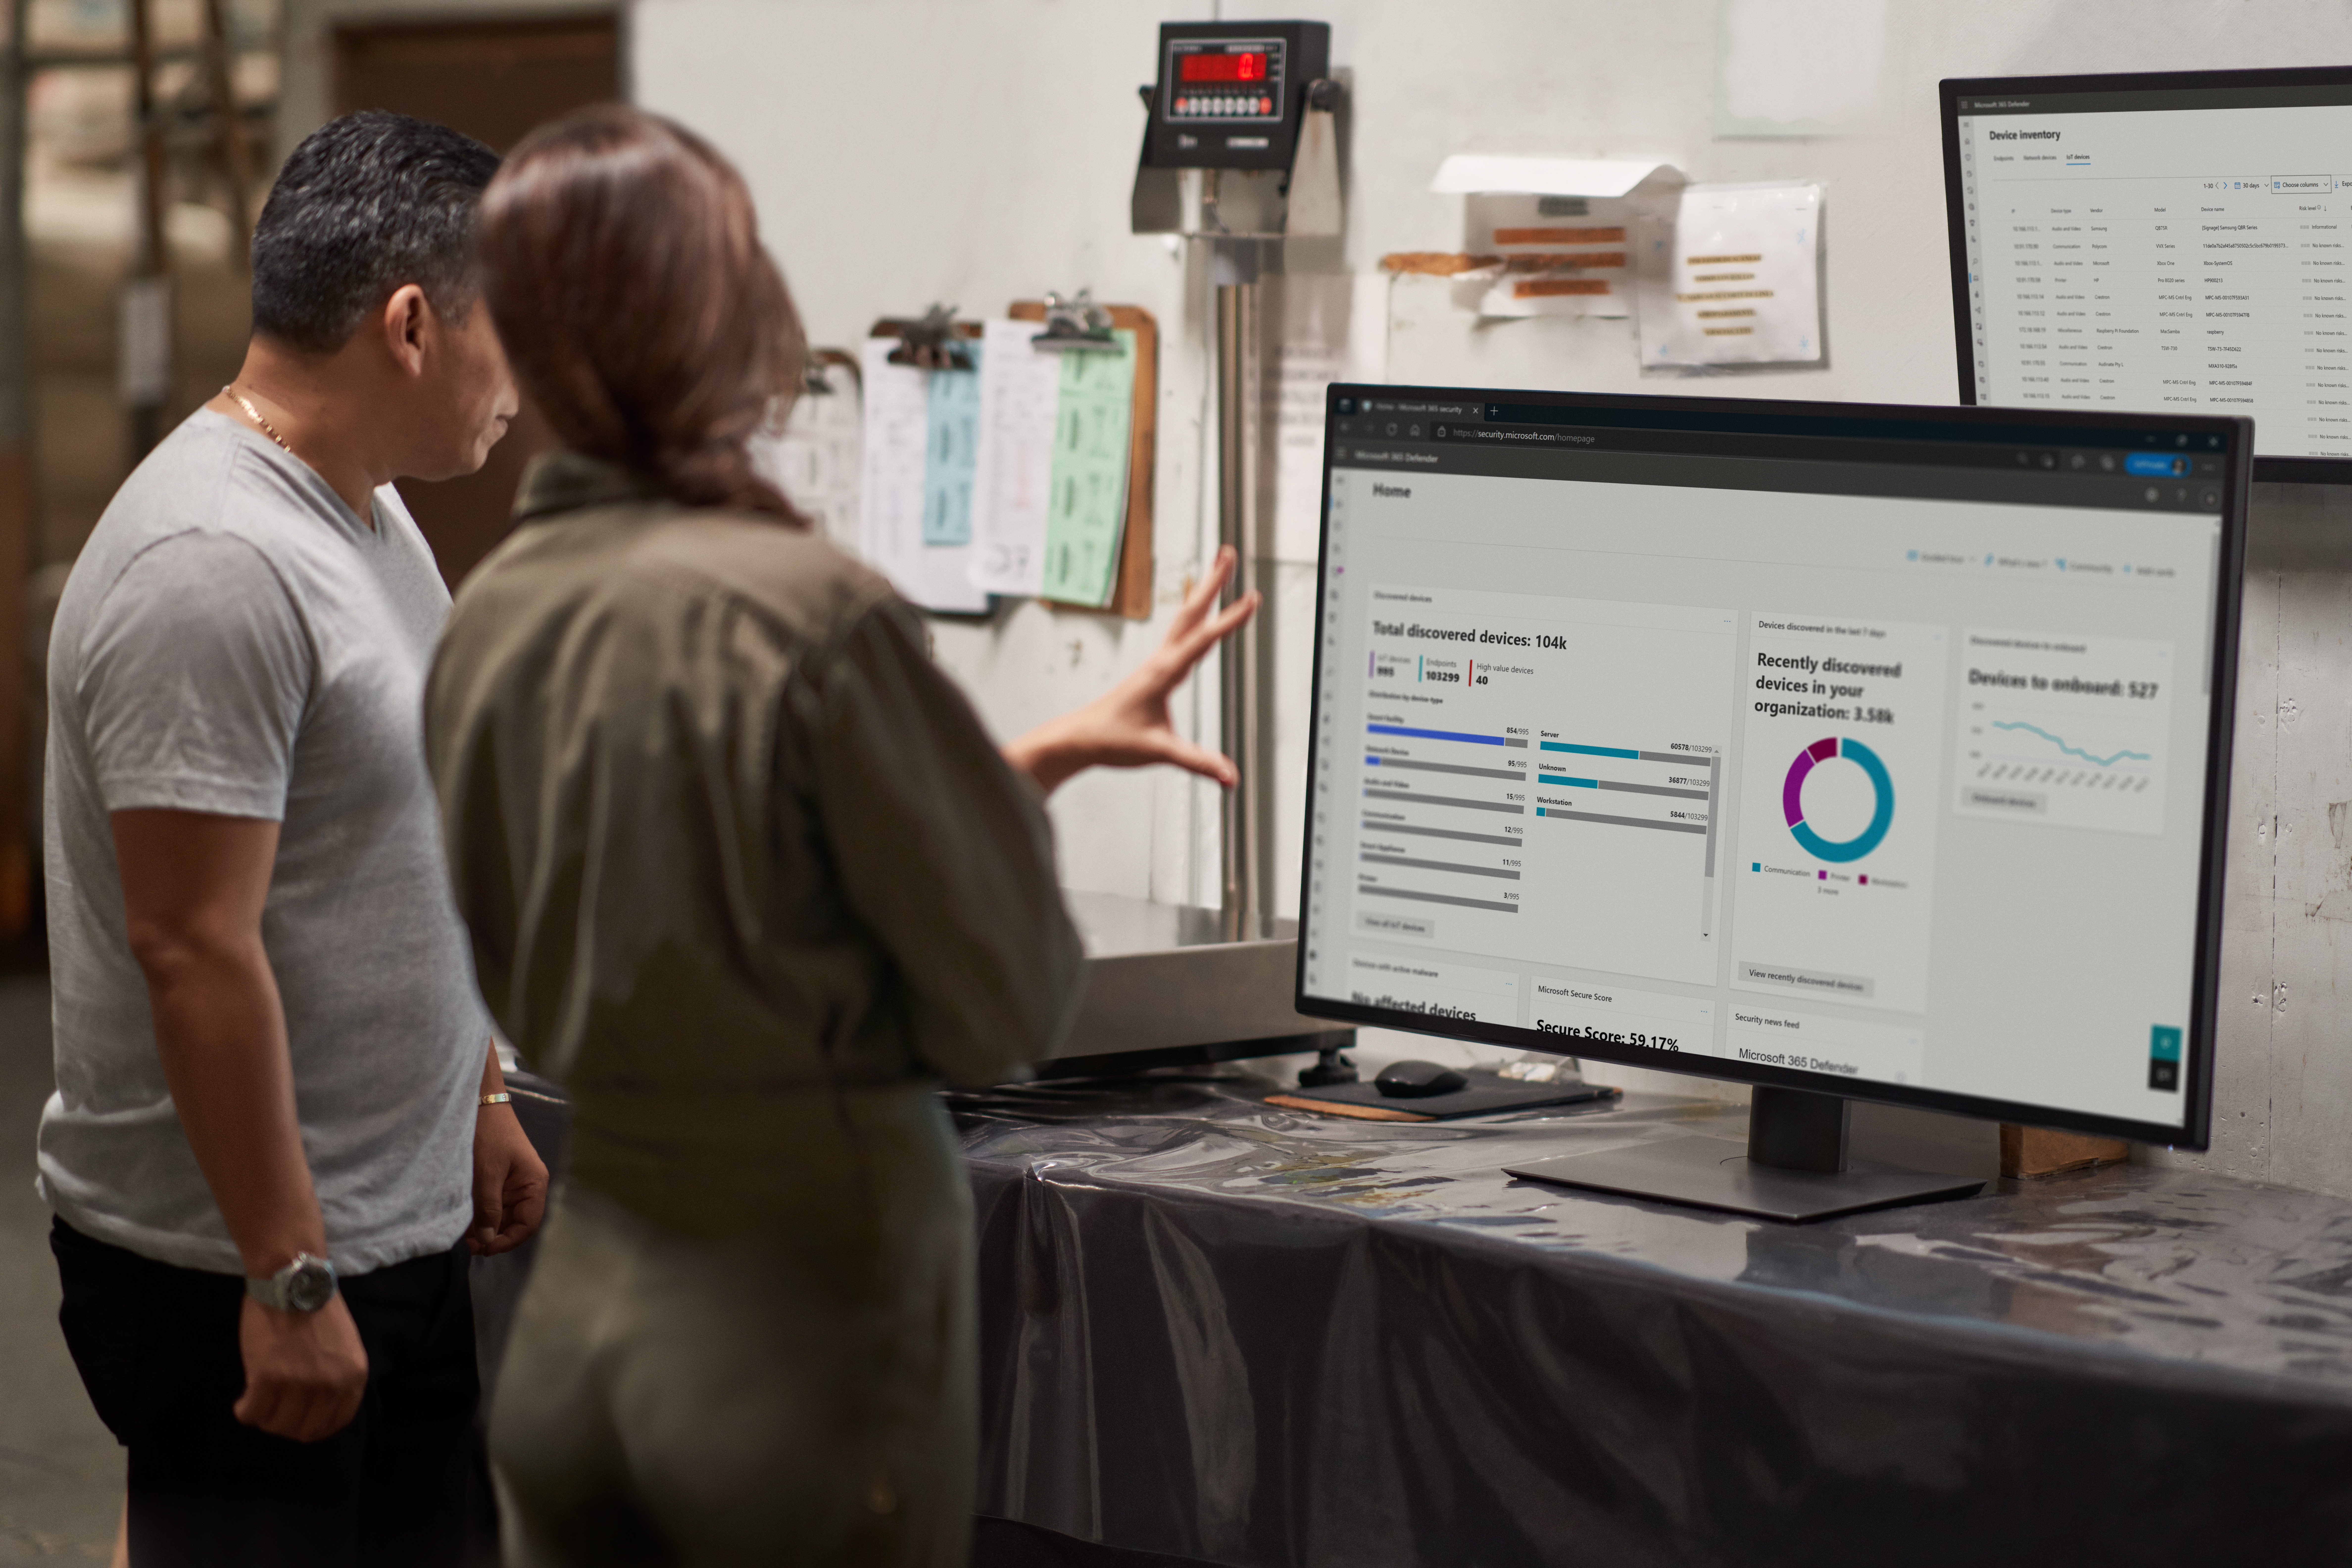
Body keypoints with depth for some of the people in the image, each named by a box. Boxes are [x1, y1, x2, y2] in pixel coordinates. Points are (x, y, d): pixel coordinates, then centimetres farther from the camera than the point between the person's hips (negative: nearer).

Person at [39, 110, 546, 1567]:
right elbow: (195, 946, -24)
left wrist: (480, 1096, 22)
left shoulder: (370, 514, 12)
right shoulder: (214, 568, -22)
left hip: (403, 1233, 10)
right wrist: (288, 1277, -23)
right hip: (240, 1274, -10)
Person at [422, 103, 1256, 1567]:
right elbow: (1010, 1004, -12)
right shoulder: (816, 617, -19)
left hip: (571, 1326, 6)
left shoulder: (488, 620, 1)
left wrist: (1035, 757, 16)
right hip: (806, 1321, -6)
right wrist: (1020, 786, 7)